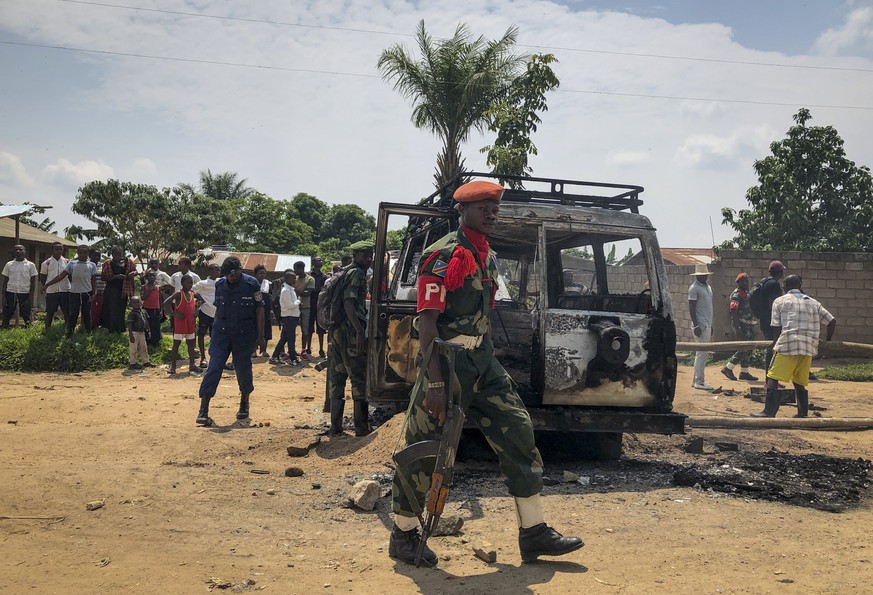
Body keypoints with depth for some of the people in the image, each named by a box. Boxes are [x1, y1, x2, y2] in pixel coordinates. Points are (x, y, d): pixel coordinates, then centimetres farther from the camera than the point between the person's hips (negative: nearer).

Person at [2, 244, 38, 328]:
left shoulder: (30, 265, 3)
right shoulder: (9, 264, 7)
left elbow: (33, 282, 4)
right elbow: (4, 281, 9)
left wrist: (31, 297, -4)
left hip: (25, 293, -1)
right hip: (10, 293, 1)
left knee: (26, 317, 2)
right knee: (6, 317, 1)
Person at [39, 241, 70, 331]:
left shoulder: (67, 262, 6)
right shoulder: (46, 263, 2)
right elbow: (42, 278, 6)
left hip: (65, 291, 1)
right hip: (51, 291, -1)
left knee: (67, 312, 6)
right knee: (50, 313, 5)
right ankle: (47, 330, 13)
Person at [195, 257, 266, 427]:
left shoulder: (252, 284, -8)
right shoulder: (220, 284, 3)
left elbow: (259, 310, -4)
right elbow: (218, 309, 12)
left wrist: (260, 335, -6)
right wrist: (215, 331, 11)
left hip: (244, 334, -2)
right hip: (221, 333, 2)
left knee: (243, 368, 9)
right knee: (214, 368, -7)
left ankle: (244, 402, 34)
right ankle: (203, 411, -10)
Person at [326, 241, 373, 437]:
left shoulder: (344, 274, 20)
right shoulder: (356, 274, -9)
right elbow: (348, 303, -20)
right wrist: (359, 330, -25)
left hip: (336, 332, 10)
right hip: (350, 332, -10)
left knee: (336, 380, 10)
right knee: (359, 379, -5)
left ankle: (335, 426, 15)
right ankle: (361, 428, -3)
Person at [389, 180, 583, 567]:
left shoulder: (488, 258, 14)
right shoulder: (443, 256, -12)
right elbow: (427, 321, -18)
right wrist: (434, 383, -23)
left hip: (482, 361, 8)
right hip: (446, 363, -8)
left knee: (518, 434, 5)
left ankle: (533, 534, 12)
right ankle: (402, 535, 18)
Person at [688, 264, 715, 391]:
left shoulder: (708, 288, 17)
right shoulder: (694, 288, -10)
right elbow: (691, 307, -14)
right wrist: (696, 325, -20)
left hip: (707, 325, 9)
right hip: (700, 326, -9)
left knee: (704, 353, 10)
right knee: (702, 353, -9)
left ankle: (696, 380, 16)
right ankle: (699, 381, -4)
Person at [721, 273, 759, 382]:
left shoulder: (747, 294, 17)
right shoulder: (736, 294, -11)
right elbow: (733, 311, -19)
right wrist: (737, 327, -26)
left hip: (748, 325, 9)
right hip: (741, 325, -9)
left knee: (748, 349, 9)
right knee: (744, 349, -12)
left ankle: (744, 372, 14)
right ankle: (728, 368, -4)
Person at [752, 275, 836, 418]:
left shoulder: (780, 301, 6)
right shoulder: (813, 303, 19)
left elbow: (777, 327, 2)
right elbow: (832, 321, 16)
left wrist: (775, 344, 16)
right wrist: (827, 341, 28)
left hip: (787, 346, -5)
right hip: (808, 348, 5)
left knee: (773, 378, -5)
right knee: (800, 382, 15)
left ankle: (769, 412, -12)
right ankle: (803, 414, 16)